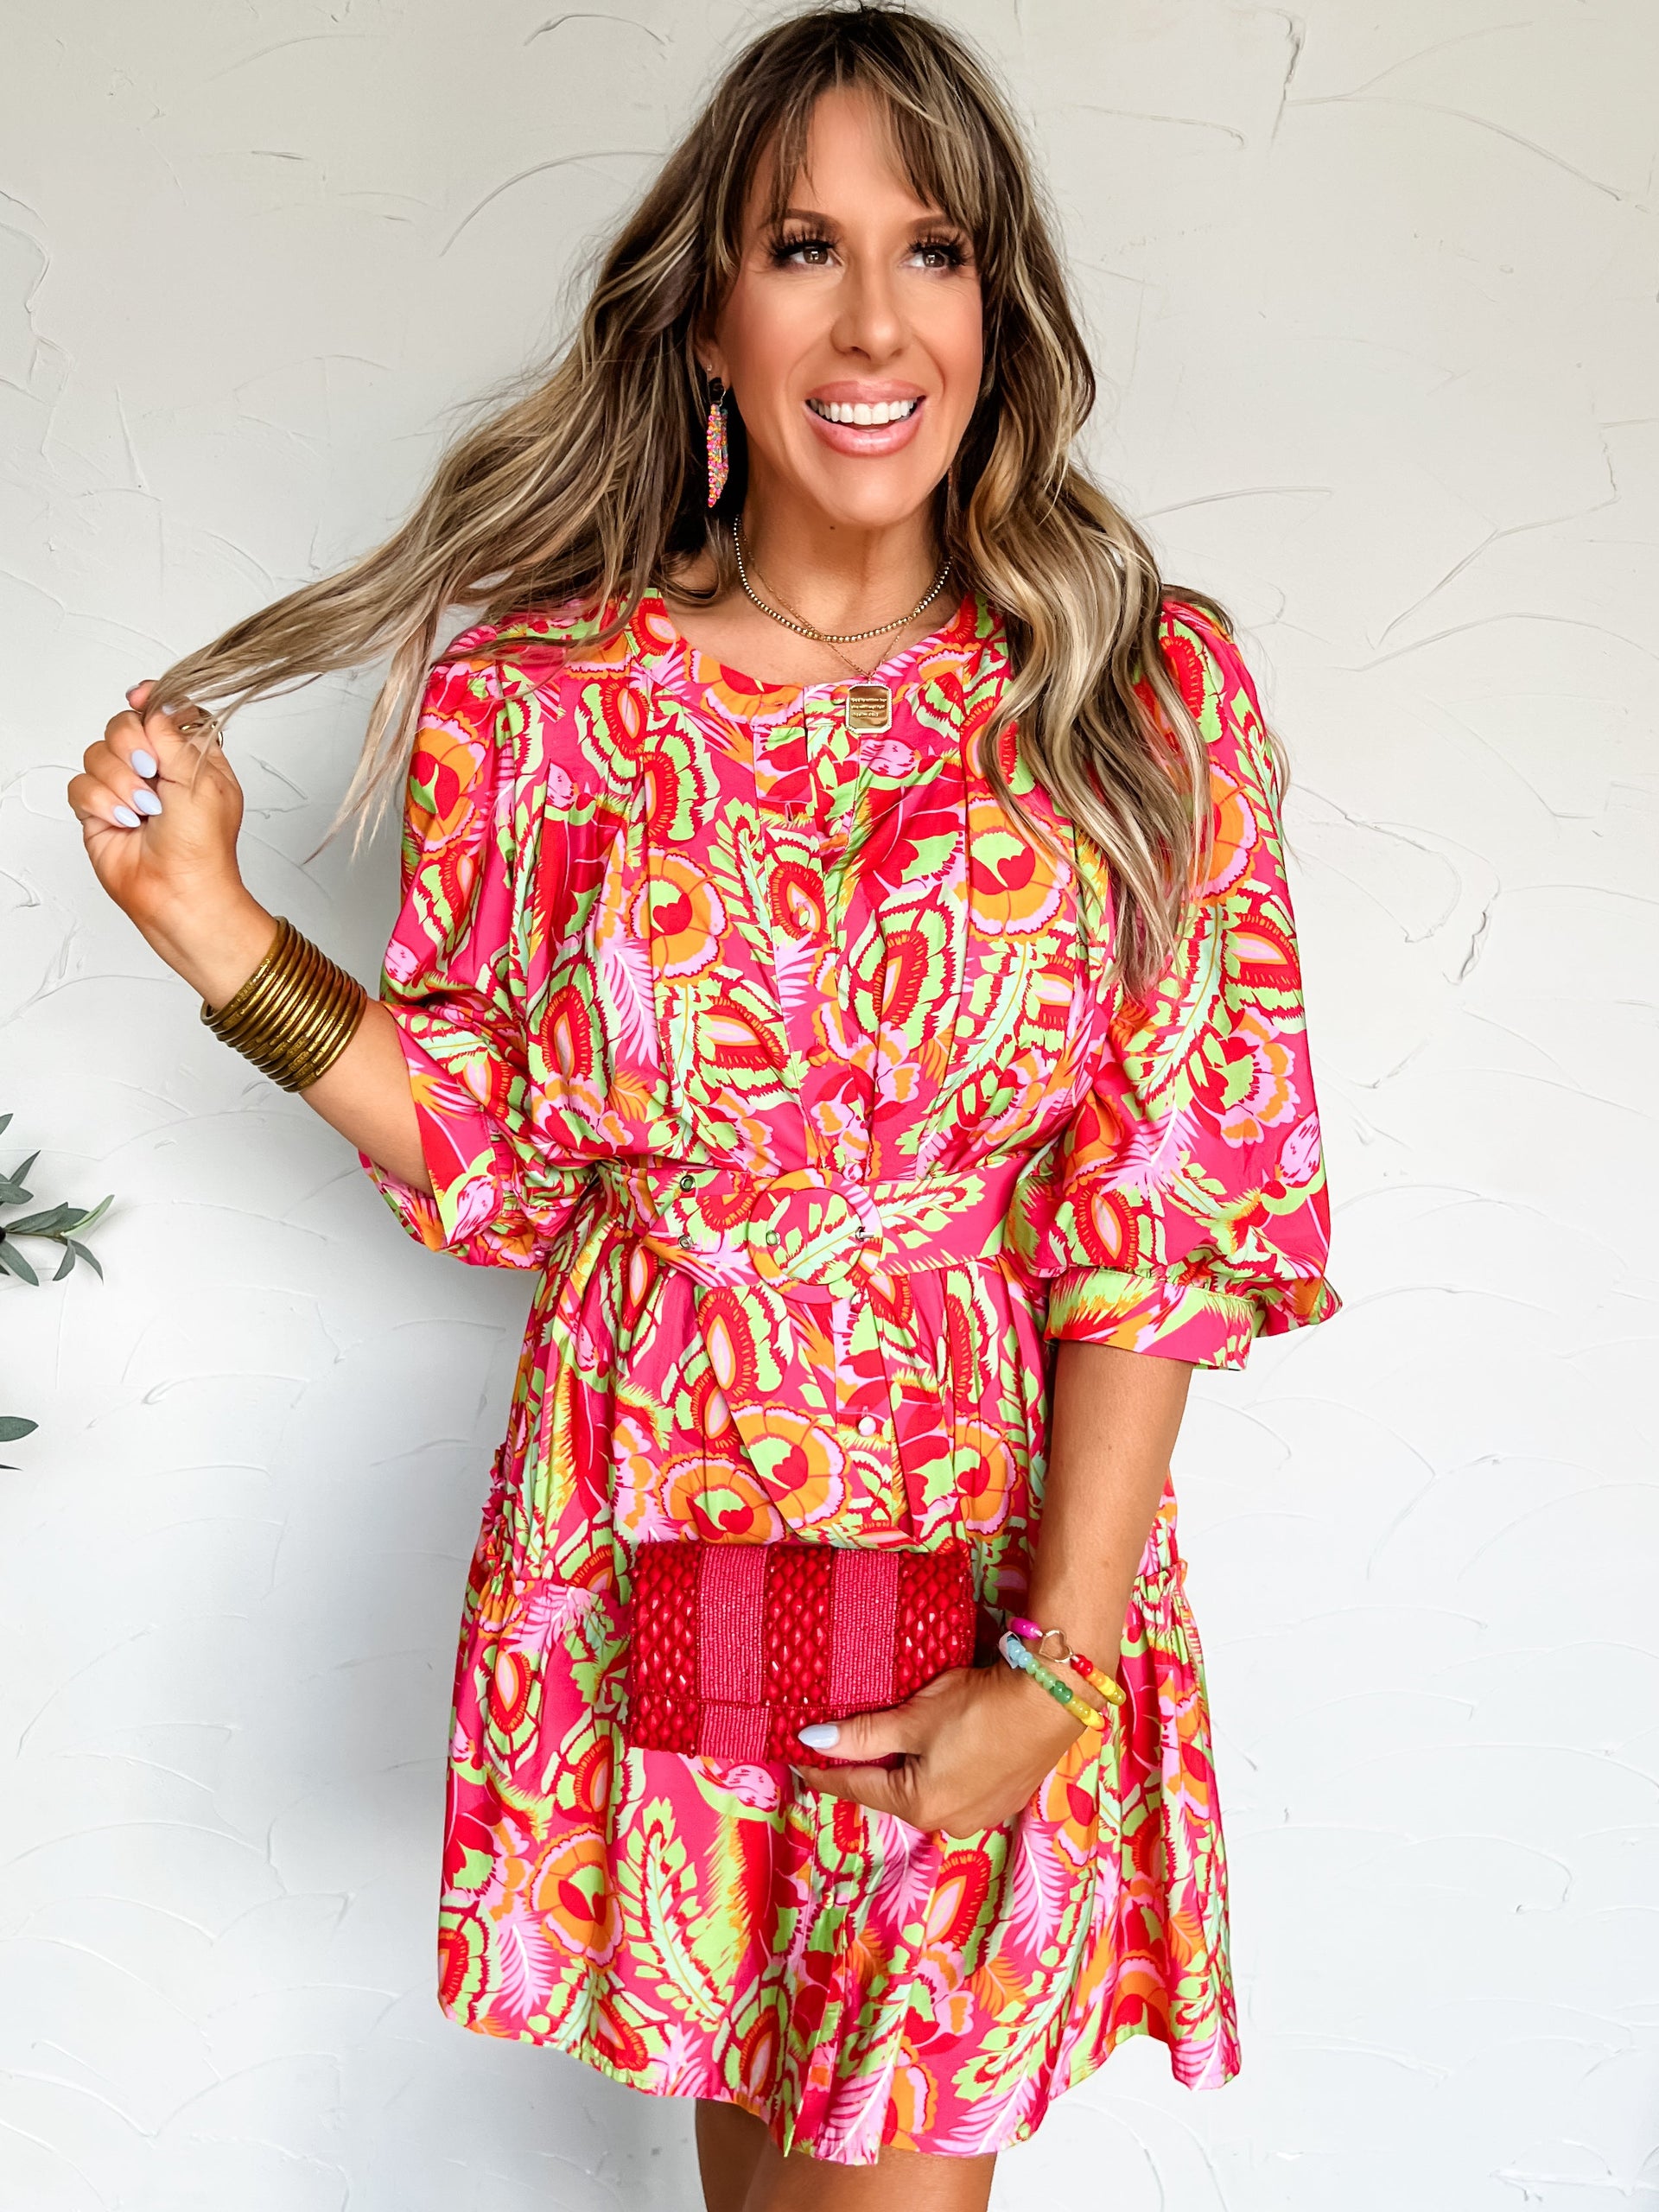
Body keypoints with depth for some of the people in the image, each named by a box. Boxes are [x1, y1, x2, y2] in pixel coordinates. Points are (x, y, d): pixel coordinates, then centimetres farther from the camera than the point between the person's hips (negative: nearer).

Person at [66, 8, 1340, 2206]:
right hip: (650, 1542, 1)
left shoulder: (1145, 698, -6)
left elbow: (1164, 1217, -8)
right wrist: (218, 929, -9)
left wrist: (1055, 1664, -13)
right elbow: (498, 1163, 1)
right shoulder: (535, 701, -4)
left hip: (1003, 1550, -1)